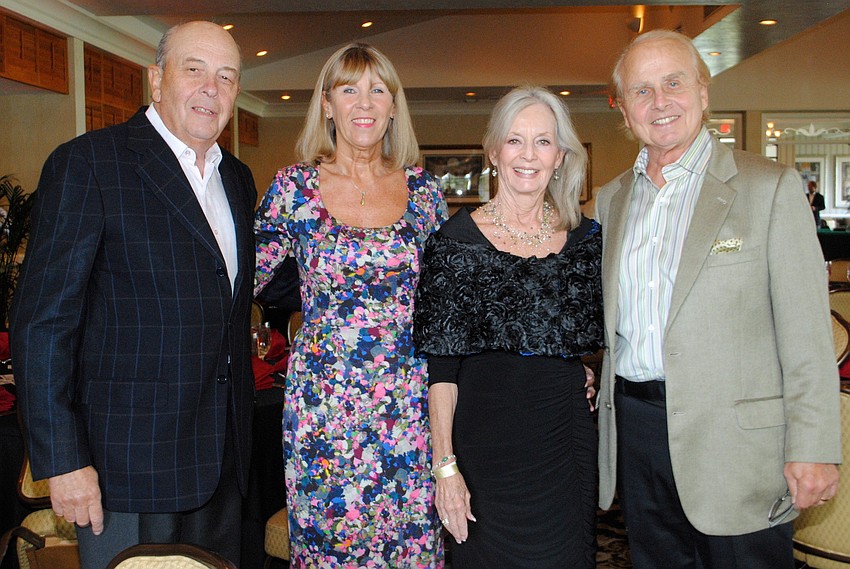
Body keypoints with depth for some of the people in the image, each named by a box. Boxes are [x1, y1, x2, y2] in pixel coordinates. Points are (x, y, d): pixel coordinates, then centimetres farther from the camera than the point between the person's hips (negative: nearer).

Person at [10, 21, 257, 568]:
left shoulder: (239, 179, 12)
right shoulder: (88, 163, -10)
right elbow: (43, 320, -13)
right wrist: (62, 460, -15)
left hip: (222, 456, 7)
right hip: (129, 460, -6)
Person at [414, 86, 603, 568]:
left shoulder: (586, 236, 3)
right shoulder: (458, 239, -7)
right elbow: (441, 364, -9)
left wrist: (595, 378, 2)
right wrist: (445, 464, -13)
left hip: (567, 434, 3)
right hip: (486, 434, -3)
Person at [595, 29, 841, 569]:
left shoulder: (770, 186, -5)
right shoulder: (611, 200, 10)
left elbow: (807, 336, -8)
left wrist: (813, 449, -12)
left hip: (735, 440, -4)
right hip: (635, 430, 5)